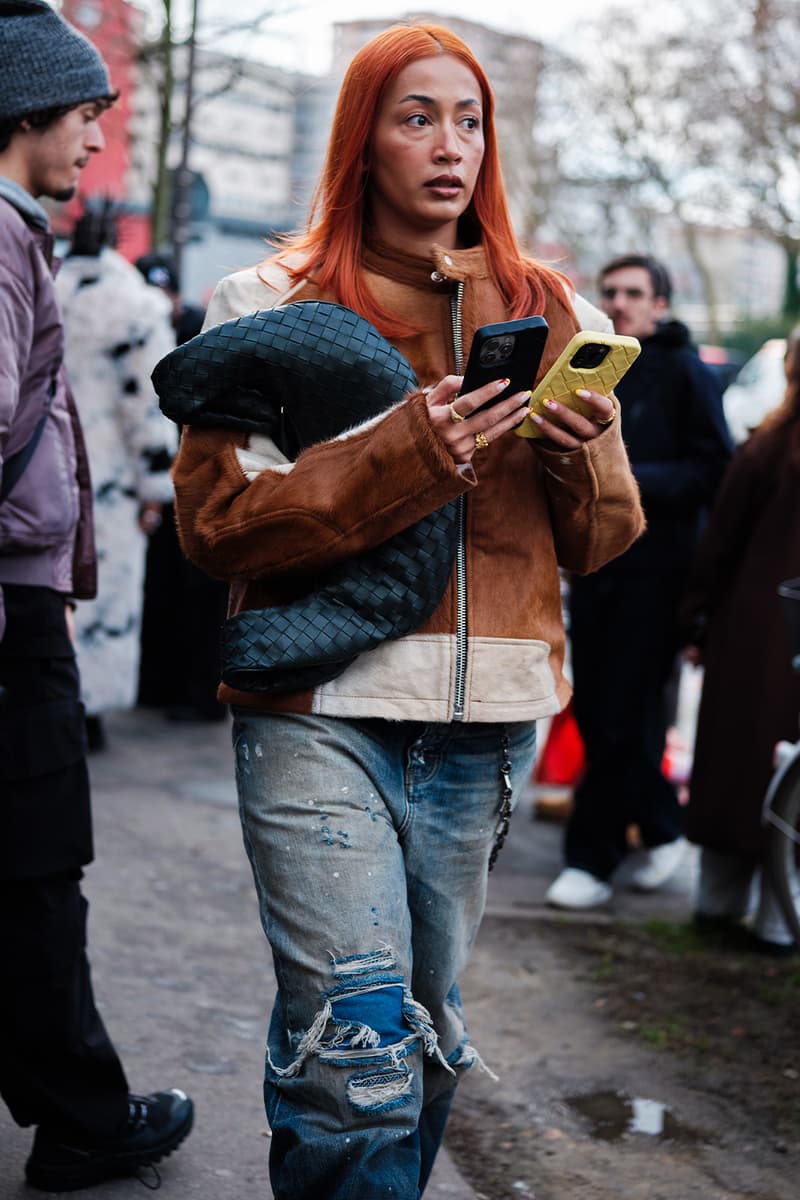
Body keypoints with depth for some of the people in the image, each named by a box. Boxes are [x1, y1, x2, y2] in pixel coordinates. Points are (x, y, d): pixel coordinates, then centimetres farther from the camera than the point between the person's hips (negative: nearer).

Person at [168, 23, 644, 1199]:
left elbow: (605, 535, 15)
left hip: (487, 721, 4)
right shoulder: (272, 304, 2)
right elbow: (217, 524, -6)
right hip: (323, 714, -4)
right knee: (358, 1050, -9)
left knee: (430, 1035, 12)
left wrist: (582, 458, -9)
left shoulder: (547, 309, 13)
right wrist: (405, 457, -19)